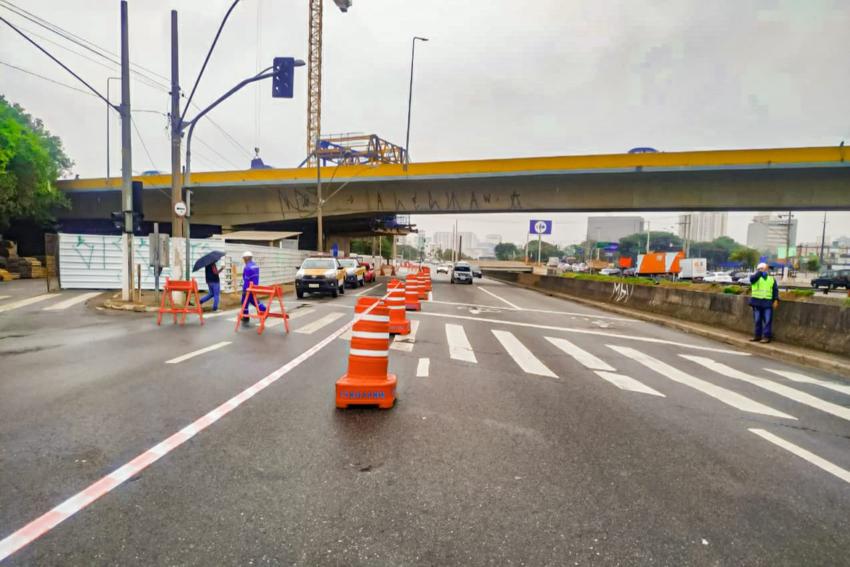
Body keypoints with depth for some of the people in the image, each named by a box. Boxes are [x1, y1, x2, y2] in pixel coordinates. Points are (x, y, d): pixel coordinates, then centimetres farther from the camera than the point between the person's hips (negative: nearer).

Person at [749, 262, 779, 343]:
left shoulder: (771, 279, 13)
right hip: (757, 301, 0)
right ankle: (757, 335, 14)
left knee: (767, 320, -2)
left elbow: (775, 290, 9)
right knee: (757, 320, 7)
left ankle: (767, 336, 1)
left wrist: (776, 300, -1)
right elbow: (752, 278, -19)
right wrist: (760, 272, -20)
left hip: (767, 302, 0)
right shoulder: (755, 277, 8)